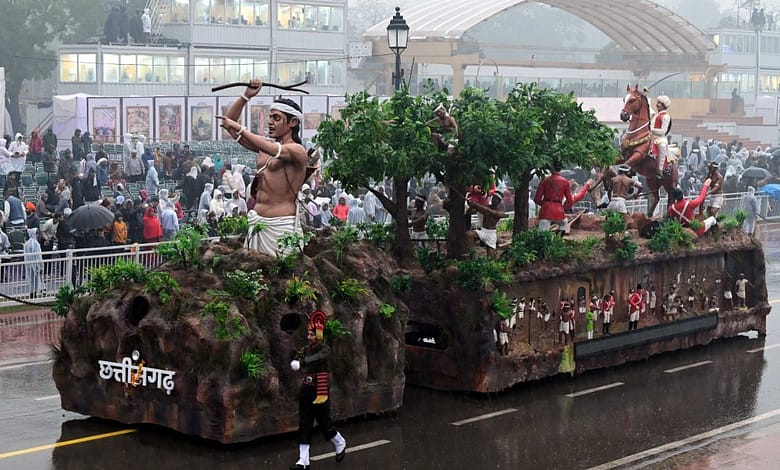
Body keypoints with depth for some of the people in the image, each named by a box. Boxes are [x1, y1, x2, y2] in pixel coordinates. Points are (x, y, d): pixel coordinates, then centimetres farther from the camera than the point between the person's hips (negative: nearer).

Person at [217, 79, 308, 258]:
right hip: (256, 222, 7)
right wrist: (245, 97, 7)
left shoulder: (297, 150, -5)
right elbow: (229, 123, 18)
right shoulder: (264, 147, 16)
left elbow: (275, 150, -27)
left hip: (280, 224, -7)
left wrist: (240, 129, -26)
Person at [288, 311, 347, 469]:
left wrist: (300, 362, -47)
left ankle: (340, 444, 32)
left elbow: (315, 359, -33)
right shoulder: (307, 348, 8)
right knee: (304, 425, 2)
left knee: (324, 423, 3)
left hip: (320, 391, -6)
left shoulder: (324, 349, -13)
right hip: (306, 390, 6)